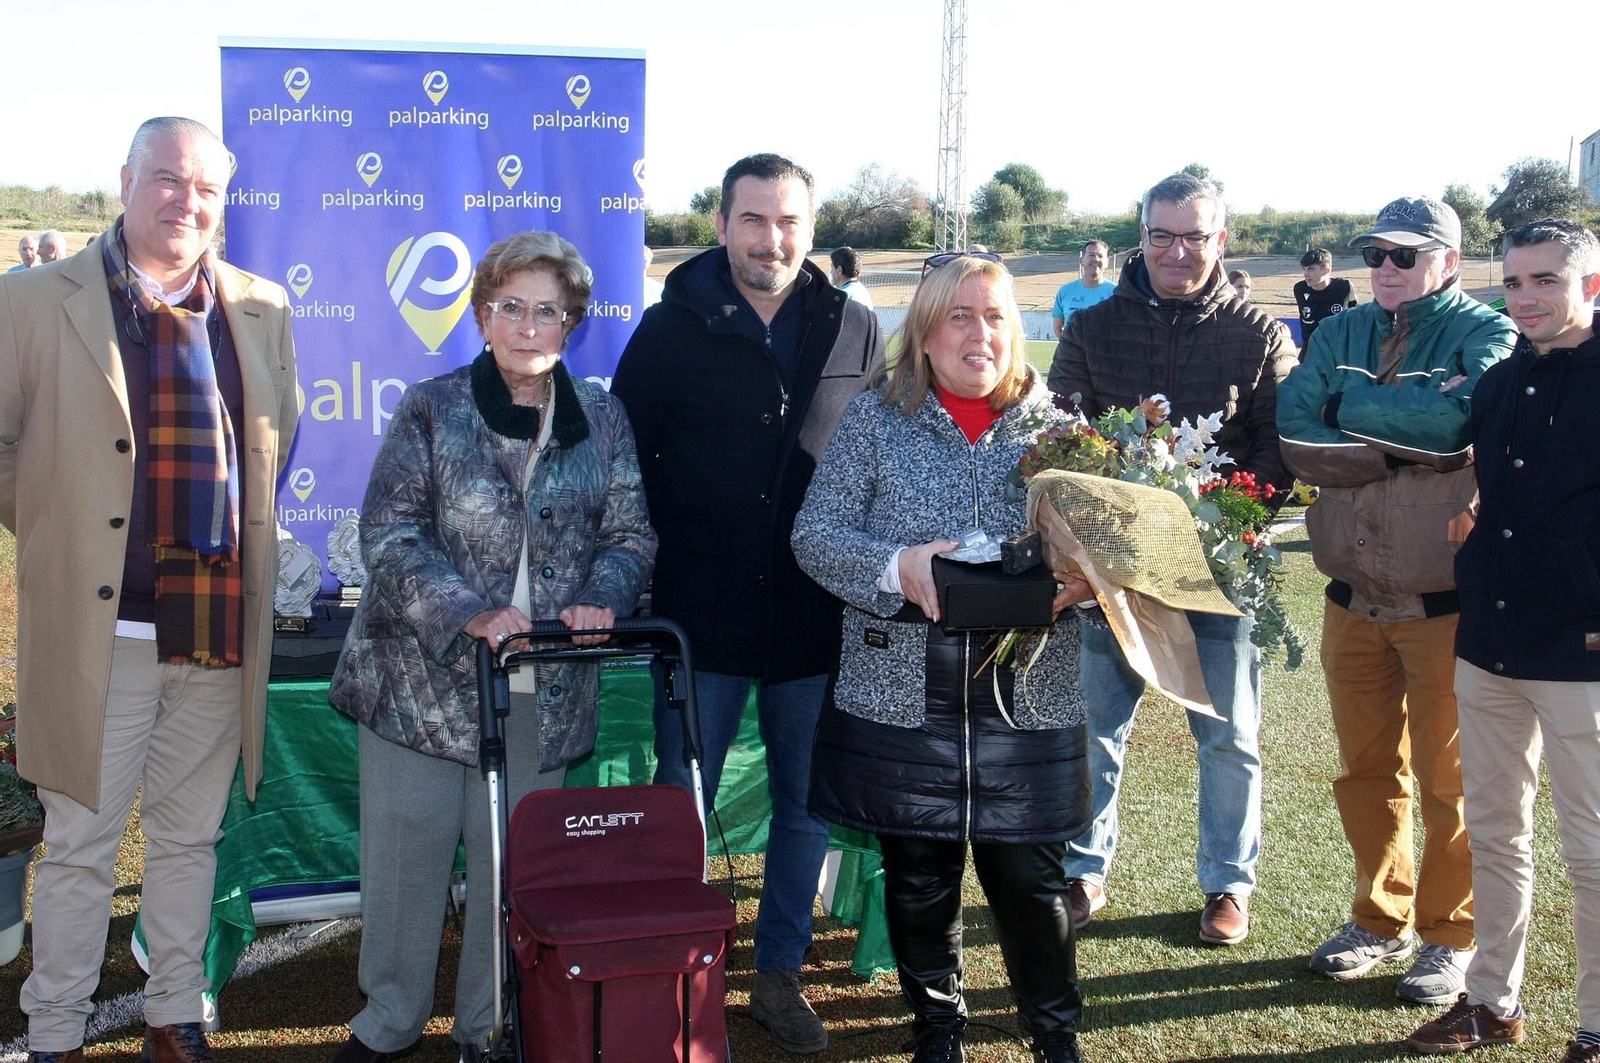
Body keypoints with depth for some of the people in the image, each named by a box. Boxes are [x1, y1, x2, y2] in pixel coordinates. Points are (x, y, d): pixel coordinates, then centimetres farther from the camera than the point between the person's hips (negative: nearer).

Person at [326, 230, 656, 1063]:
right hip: (423, 675, -2)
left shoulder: (601, 421, 7)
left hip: (543, 690, 2)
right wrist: (469, 613, -22)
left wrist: (601, 598, -13)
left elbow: (630, 533, 9)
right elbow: (389, 533, -8)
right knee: (407, 852, 5)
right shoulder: (432, 409, -1)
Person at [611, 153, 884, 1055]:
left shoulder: (855, 331, 3)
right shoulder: (673, 328, -1)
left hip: (818, 616, 2)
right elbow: (625, 456, 2)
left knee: (809, 804, 11)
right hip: (703, 615, -2)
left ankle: (780, 973, 28)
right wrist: (671, 548, -4)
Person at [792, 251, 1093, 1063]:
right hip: (903, 694, 0)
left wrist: (1083, 578, -17)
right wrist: (899, 567, -20)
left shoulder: (1054, 426, 6)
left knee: (1030, 876, 5)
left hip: (1028, 698, 0)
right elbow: (815, 533, -2)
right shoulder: (873, 421, 2)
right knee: (918, 876, 12)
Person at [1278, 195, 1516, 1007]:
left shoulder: (1486, 333, -6)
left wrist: (1352, 408, -13)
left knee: (1449, 778, 5)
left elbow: (1463, 418, -26)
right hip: (1354, 597, 5)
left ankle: (1450, 937, 20)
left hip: (1447, 600, -4)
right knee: (1367, 771, 14)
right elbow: (1295, 435, -8)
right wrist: (1409, 450, -16)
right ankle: (1380, 920, 30)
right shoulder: (1340, 333, 7)